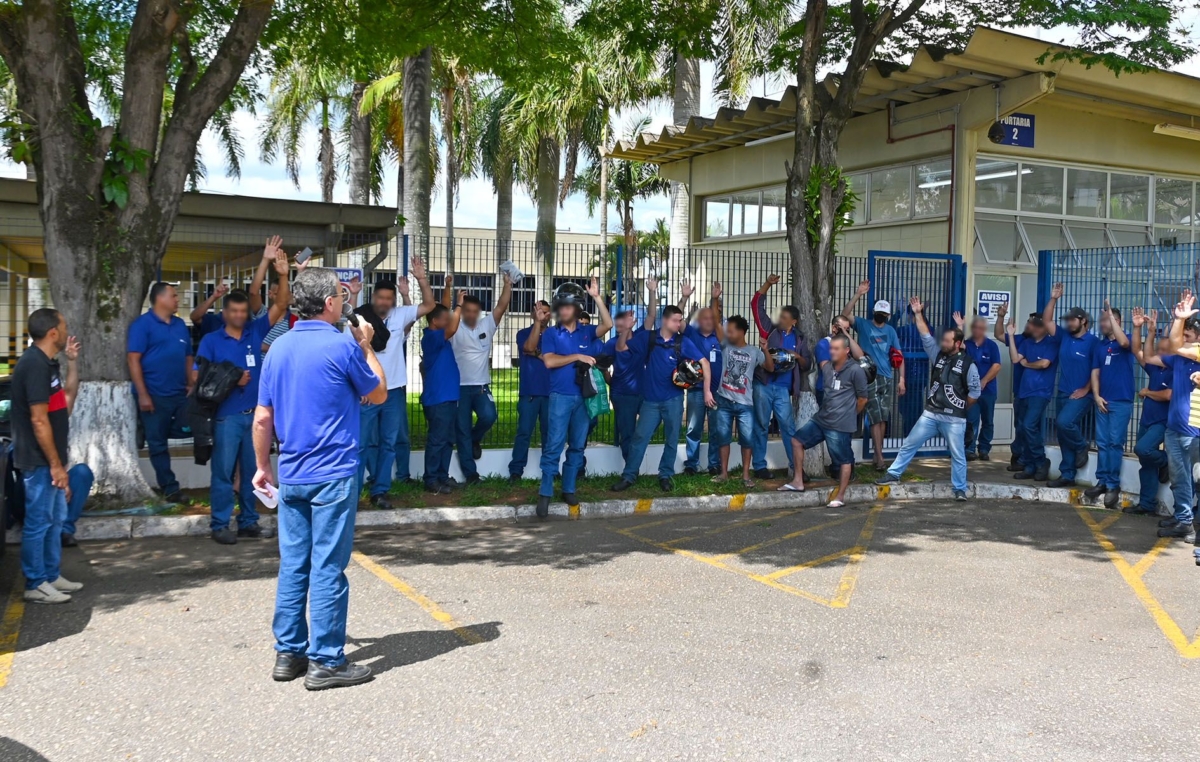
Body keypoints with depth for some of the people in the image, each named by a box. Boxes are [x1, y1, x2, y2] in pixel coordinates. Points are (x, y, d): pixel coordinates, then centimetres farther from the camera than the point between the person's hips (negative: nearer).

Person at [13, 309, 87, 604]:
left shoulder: (46, 362, 10)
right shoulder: (35, 365, -20)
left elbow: (66, 401, 19)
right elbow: (38, 420, -23)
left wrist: (72, 362, 10)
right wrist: (56, 464, -21)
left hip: (49, 458, 10)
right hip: (39, 460, -10)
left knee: (55, 518, 17)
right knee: (38, 521, -1)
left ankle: (51, 576, 27)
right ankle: (36, 585, 8)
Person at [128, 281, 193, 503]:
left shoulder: (180, 325, 14)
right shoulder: (142, 324, -6)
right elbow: (133, 359, -11)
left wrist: (192, 384, 7)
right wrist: (142, 394, -16)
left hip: (181, 394, 6)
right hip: (155, 395, -6)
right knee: (158, 443, 2)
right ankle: (170, 488, 8)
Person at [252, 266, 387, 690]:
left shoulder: (278, 348, 7)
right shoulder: (343, 347, -12)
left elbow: (263, 419, 8)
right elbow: (378, 394, 3)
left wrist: (263, 466, 19)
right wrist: (366, 346, 14)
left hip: (291, 476, 6)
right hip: (334, 474, -6)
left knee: (293, 565, 12)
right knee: (328, 568, -2)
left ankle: (288, 654, 20)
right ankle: (325, 662, 3)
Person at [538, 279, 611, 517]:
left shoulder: (587, 332, 7)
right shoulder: (551, 333, 2)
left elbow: (607, 324, -10)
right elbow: (549, 361, -9)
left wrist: (597, 297, -15)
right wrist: (577, 357, -12)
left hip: (584, 396, 3)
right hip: (560, 396, -3)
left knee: (577, 446, 8)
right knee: (554, 445, -6)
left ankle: (569, 489, 18)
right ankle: (545, 493, -3)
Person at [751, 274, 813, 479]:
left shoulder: (799, 339, 8)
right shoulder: (770, 330, 3)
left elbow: (807, 365, 9)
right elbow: (756, 305, -2)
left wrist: (797, 357, -11)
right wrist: (767, 284, -10)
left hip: (783, 388, 1)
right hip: (763, 385, -1)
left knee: (788, 426, 2)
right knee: (761, 426, 4)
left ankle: (796, 465, 8)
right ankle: (760, 466, 10)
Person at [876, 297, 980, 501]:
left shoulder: (968, 364, -7)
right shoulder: (937, 354, 4)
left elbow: (975, 391, -3)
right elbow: (925, 336, 0)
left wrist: (961, 407, 2)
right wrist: (918, 314, -5)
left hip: (954, 419, -4)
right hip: (930, 414, 4)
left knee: (958, 455, 3)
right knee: (909, 444, 7)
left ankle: (960, 489, 13)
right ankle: (893, 474, 17)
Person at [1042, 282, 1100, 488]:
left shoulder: (1092, 341, -9)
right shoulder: (1064, 336, 8)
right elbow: (1046, 321, 5)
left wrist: (1086, 389, -14)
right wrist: (1053, 299, -2)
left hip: (1081, 395, -7)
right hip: (1063, 393, 7)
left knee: (1063, 422, -27)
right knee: (1064, 437, 7)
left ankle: (1081, 446, 2)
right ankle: (1067, 475, 14)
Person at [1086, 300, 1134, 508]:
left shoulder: (1127, 341, -2)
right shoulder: (1099, 346, 13)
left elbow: (1123, 342, -28)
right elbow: (1095, 372, 11)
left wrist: (1110, 314, -24)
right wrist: (1096, 395, -2)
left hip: (1122, 402, -5)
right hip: (1103, 401, 5)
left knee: (1115, 443, -6)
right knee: (1102, 443, 6)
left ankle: (1114, 484, -1)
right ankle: (1102, 481, 11)